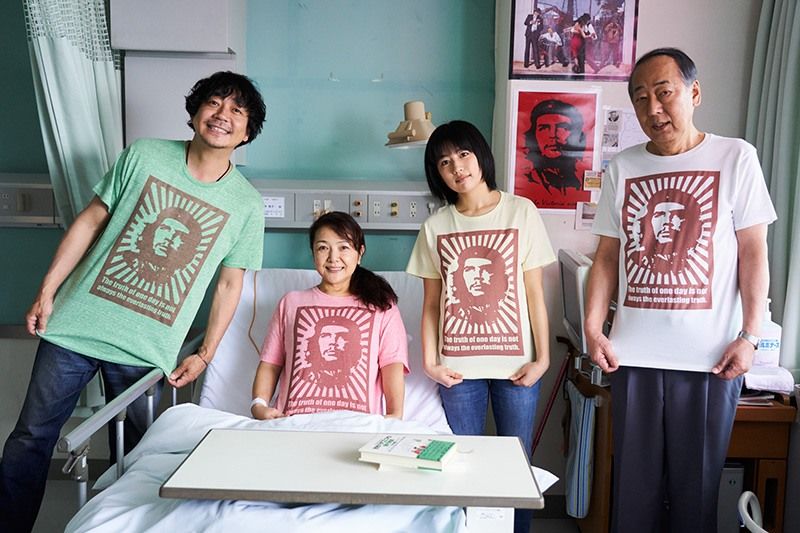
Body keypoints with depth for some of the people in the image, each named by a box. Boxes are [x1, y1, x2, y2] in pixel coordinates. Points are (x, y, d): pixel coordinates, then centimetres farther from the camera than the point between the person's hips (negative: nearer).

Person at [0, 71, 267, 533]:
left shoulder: (247, 204, -2)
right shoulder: (144, 155, -1)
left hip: (144, 351, -1)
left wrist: (205, 355, -1)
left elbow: (230, 284, 3)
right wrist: (47, 292, 1)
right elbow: (90, 221, 4)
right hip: (75, 324, 1)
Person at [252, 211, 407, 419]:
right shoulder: (291, 303, 22)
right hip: (295, 422, 2)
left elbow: (393, 364, 3)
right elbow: (270, 363, 17)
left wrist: (395, 415, -14)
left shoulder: (381, 306, 15)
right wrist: (259, 405, -1)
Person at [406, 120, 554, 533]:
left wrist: (542, 358, -3)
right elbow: (431, 304, 6)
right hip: (458, 366, 1)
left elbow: (534, 293, 0)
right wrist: (429, 362, -2)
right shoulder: (435, 227, 5)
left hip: (515, 363, -1)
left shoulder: (521, 212, 0)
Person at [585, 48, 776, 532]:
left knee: (696, 486, 8)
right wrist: (593, 328, -1)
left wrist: (749, 335, -7)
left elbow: (753, 252, -1)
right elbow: (607, 256, 8)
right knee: (634, 483, 12)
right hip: (633, 353, 2)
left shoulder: (736, 157, 0)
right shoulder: (622, 168, 8)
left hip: (710, 355, -2)